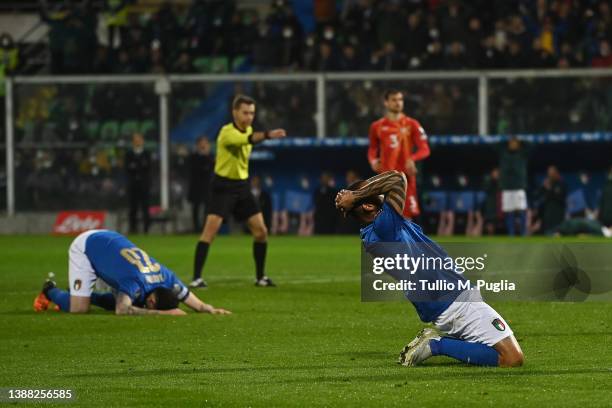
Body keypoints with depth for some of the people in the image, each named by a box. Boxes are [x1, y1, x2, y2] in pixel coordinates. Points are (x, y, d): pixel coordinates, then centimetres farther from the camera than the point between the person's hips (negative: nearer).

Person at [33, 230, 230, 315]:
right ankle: (50, 291, 14)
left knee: (130, 301, 4)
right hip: (84, 246, -7)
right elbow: (121, 310, -56)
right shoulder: (136, 283, -40)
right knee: (78, 309, -18)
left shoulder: (167, 278, -21)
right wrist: (161, 313, -59)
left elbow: (197, 304, -14)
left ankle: (86, 296, 26)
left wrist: (211, 310, -37)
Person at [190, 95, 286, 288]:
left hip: (242, 185, 7)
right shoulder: (227, 132, -20)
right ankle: (196, 278, -15)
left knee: (261, 231, 3)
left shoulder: (248, 129, 6)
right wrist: (268, 135, -57)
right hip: (223, 186, -7)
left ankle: (260, 277, 16)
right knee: (211, 229, -17)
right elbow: (247, 140, -41)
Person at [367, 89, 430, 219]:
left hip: (405, 175, -1)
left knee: (407, 215, 0)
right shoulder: (377, 126, 6)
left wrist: (412, 158, -23)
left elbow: (425, 149, -4)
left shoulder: (411, 125, 1)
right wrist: (373, 160, -4)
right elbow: (372, 149, 18)